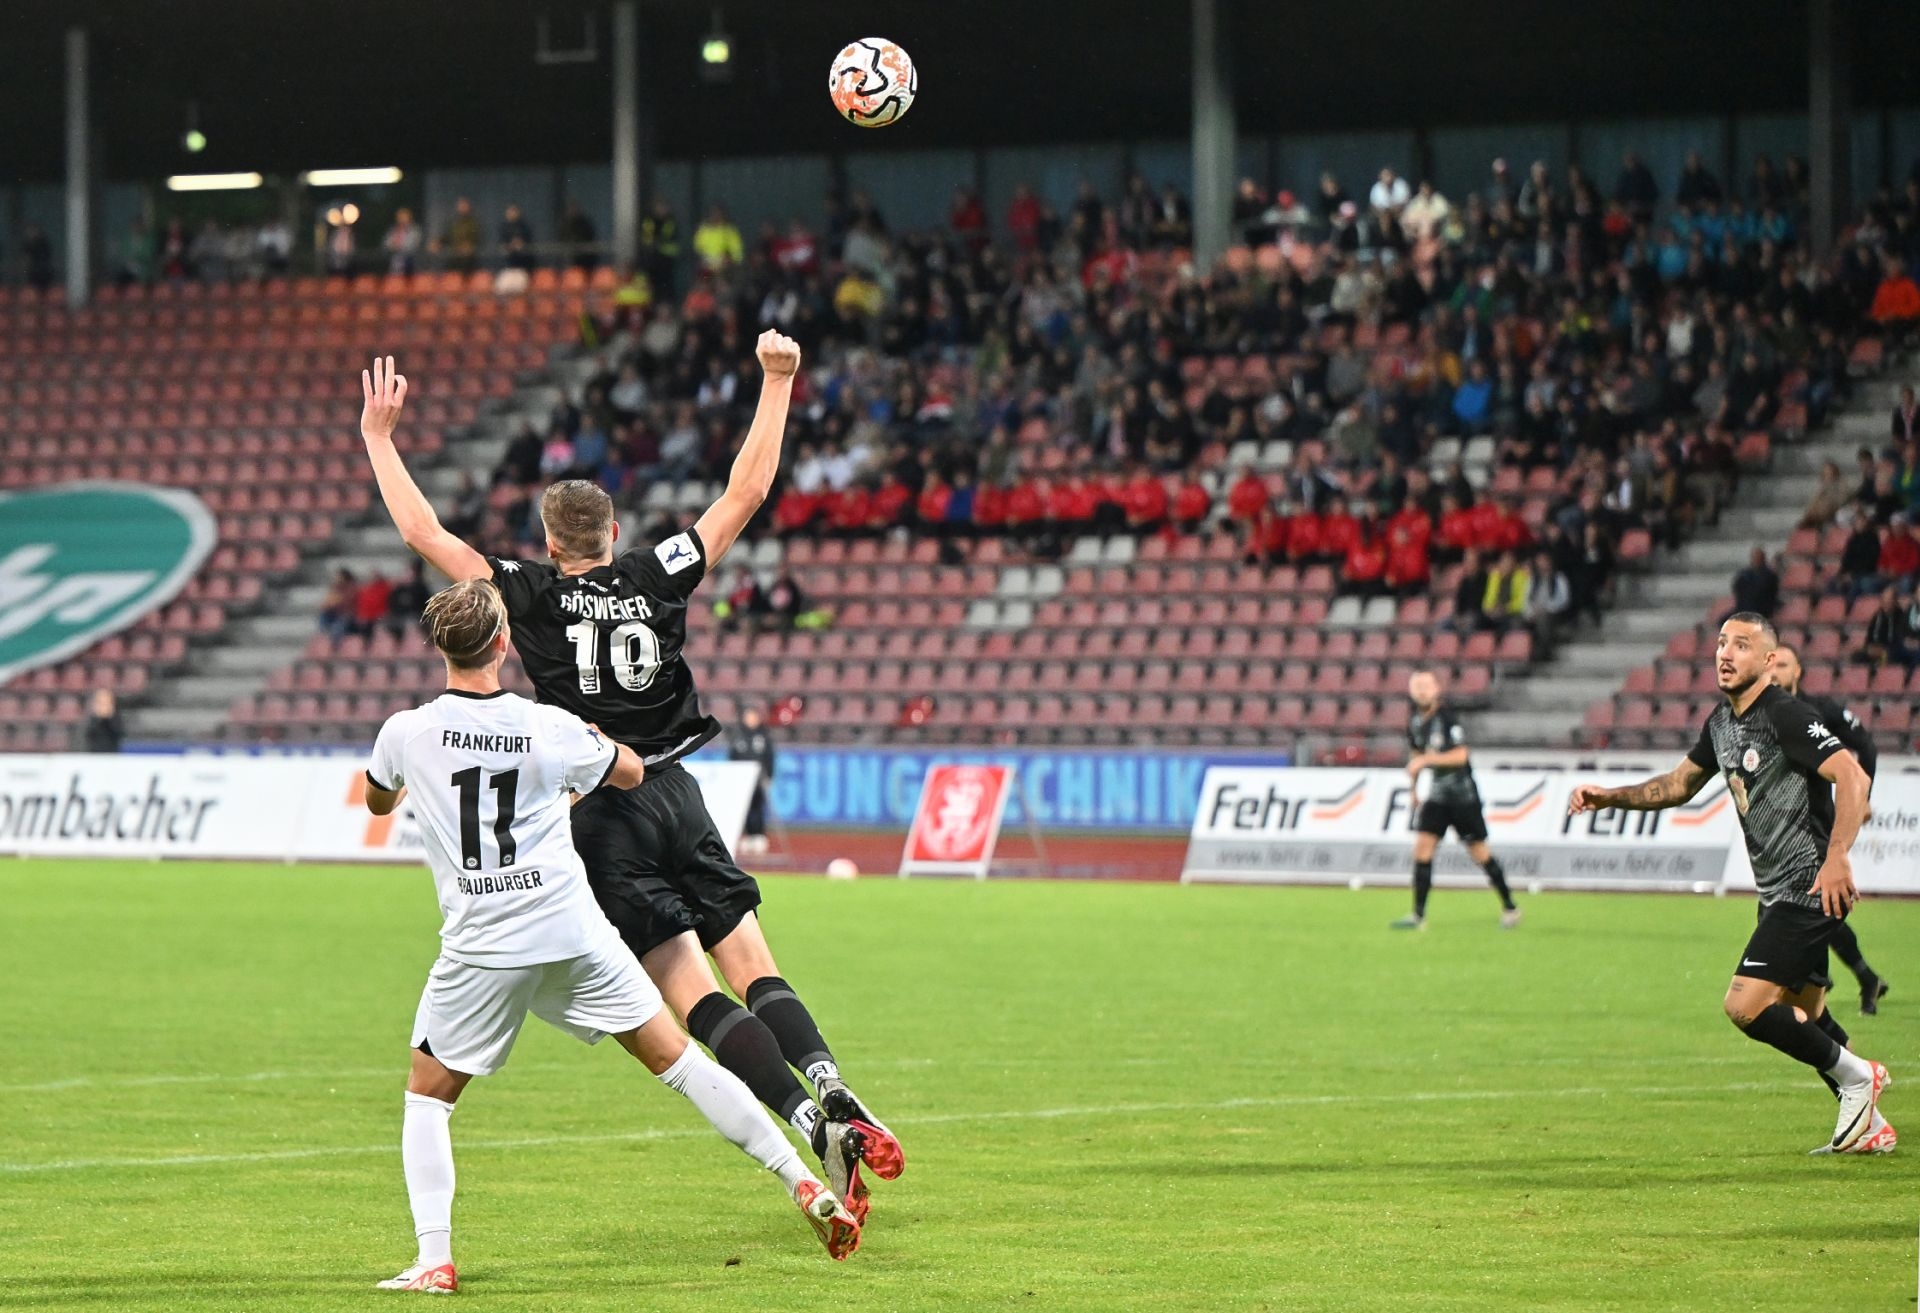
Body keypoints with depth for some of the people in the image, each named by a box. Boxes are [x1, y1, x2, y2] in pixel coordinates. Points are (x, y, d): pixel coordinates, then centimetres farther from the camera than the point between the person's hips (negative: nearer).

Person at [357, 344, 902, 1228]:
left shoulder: (534, 596, -2)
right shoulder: (657, 578, 5)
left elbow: (422, 533, 1)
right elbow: (746, 493, 12)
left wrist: (379, 435, 10)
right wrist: (777, 382, 17)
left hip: (604, 817, -3)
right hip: (676, 795, 3)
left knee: (699, 1000, -8)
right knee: (756, 973, 6)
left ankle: (818, 1129, -23)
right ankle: (840, 1102, -17)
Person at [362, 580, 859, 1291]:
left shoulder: (407, 732, -4)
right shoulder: (549, 728, -3)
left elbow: (378, 802, 19)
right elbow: (631, 771, 17)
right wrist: (586, 735, 35)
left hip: (480, 946, -1)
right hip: (576, 935, 1)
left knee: (427, 1096, 15)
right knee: (676, 1058, 10)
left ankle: (433, 1260, 1)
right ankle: (805, 1187, 9)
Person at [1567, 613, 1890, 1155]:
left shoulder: (1786, 716, -16)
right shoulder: (1721, 722, 12)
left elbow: (1852, 777, -25)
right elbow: (1679, 784, 26)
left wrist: (1837, 858, -35)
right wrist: (1608, 796, 14)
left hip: (1810, 887, -9)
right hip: (1777, 891, 9)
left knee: (1745, 1006, -15)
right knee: (1803, 1016, 14)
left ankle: (1854, 1076, 1)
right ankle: (1870, 1127, 25)